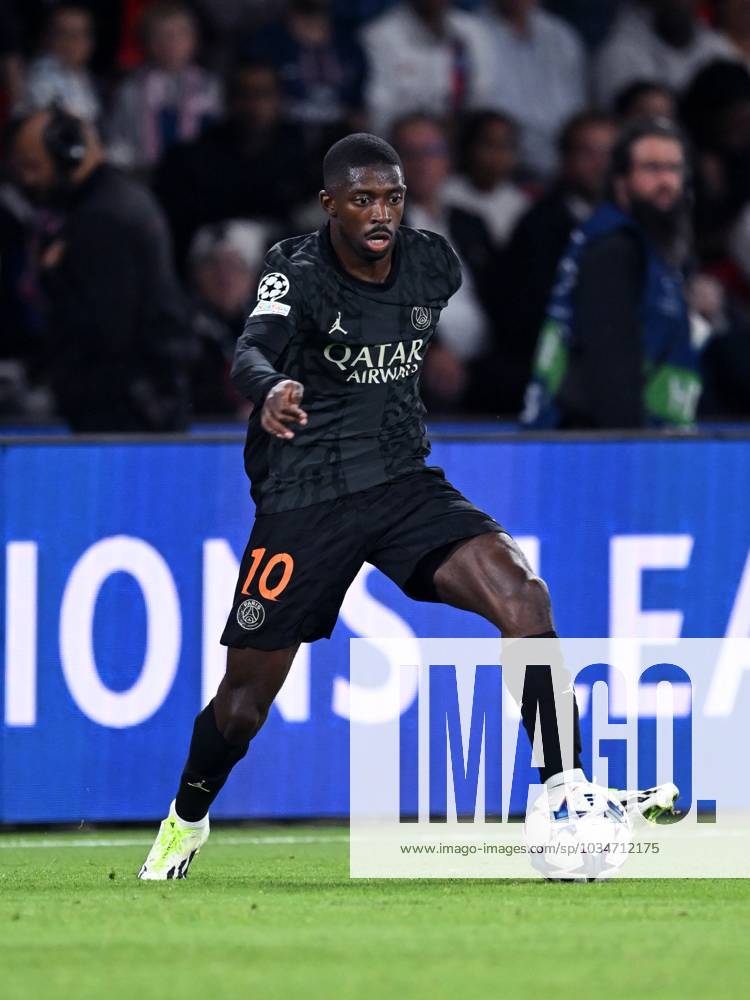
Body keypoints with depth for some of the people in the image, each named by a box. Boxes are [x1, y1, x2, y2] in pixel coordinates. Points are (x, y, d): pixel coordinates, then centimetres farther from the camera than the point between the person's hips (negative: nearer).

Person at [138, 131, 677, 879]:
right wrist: (271, 389, -58)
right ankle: (186, 820, 35)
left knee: (524, 599, -22)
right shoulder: (297, 273, -16)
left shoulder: (433, 264, 0)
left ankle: (566, 799, -20)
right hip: (302, 501, -3)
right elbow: (252, 351, -37)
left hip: (404, 483, 4)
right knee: (244, 701, 4)